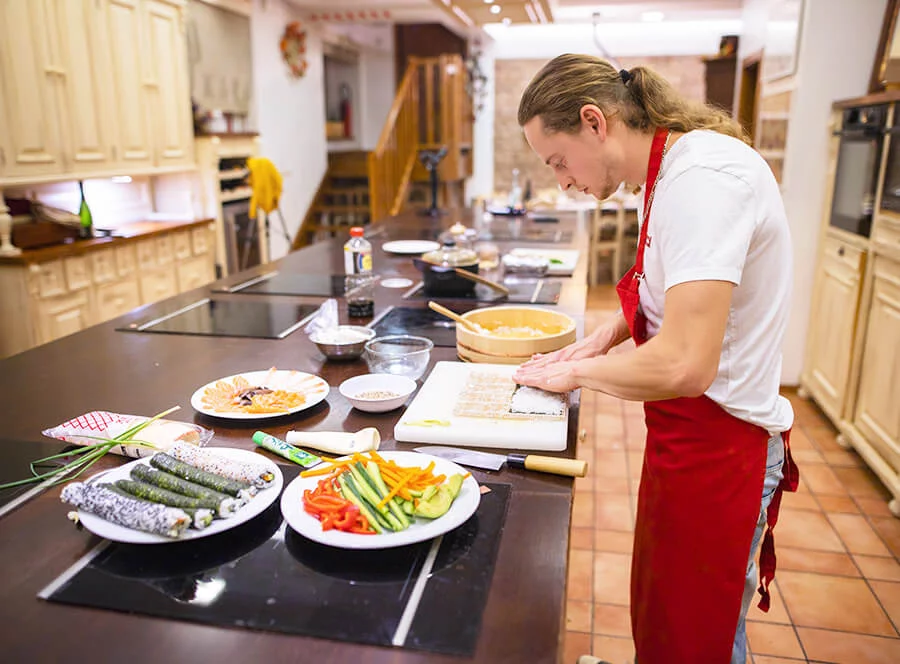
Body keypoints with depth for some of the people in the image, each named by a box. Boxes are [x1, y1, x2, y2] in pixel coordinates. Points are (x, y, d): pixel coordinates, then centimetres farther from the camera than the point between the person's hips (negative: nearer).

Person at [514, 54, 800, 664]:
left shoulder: (702, 176, -25)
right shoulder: (671, 169, 6)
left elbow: (684, 365, -32)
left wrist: (578, 372, -15)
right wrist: (609, 334, 5)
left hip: (717, 447, -9)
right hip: (687, 433, 9)